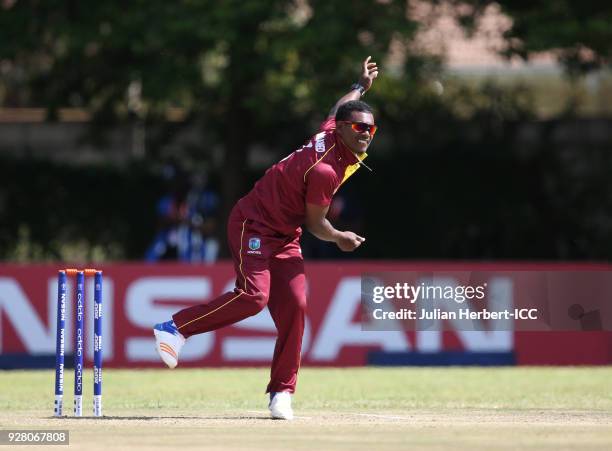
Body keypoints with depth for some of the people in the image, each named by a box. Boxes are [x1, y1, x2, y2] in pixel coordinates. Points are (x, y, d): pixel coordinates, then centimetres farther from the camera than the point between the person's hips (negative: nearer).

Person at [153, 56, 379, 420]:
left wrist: (362, 86, 40)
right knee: (253, 296, -26)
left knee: (294, 306, -3)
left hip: (285, 237, 9)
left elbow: (339, 107, 26)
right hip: (254, 225, -9)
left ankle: (282, 392, -2)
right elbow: (315, 223, -12)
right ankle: (175, 328, -15)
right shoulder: (326, 170, -27)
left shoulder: (332, 132, -1)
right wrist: (340, 239, 7)